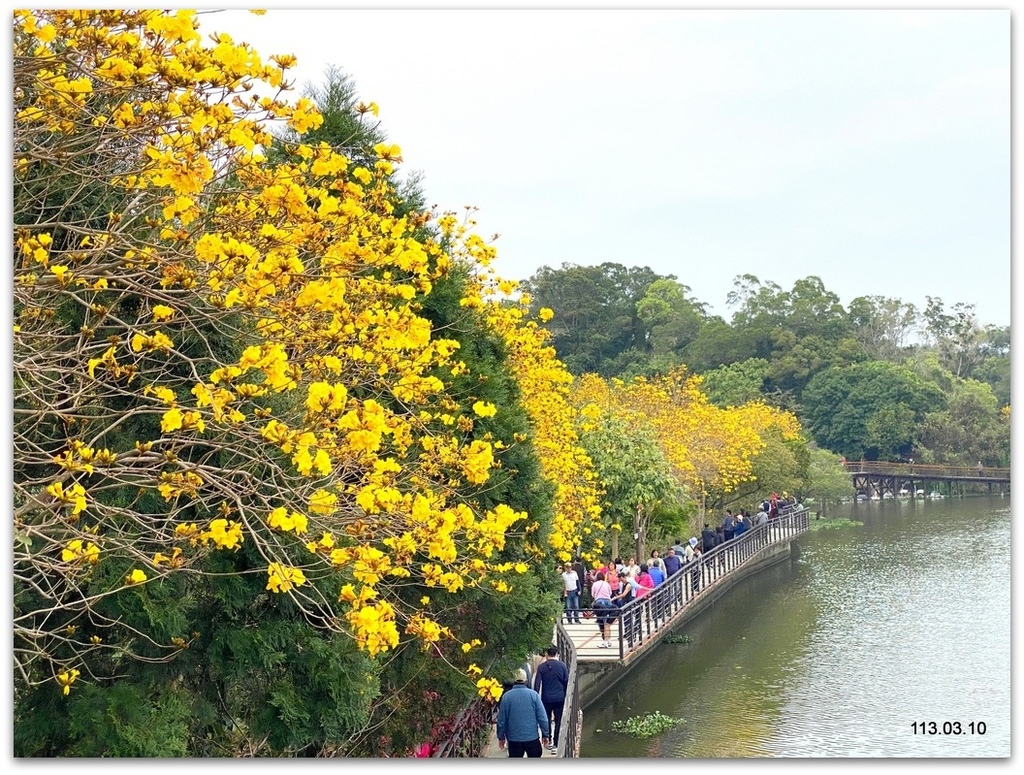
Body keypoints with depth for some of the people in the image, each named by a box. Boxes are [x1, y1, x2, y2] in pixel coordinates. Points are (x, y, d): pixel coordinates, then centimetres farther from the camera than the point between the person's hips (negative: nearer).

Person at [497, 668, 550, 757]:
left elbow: (501, 719, 0)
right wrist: (545, 735, 4)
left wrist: (501, 737, 11)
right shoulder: (533, 695, -7)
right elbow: (542, 717, -6)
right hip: (532, 737, 0)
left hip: (514, 739, 0)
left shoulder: (506, 696, -5)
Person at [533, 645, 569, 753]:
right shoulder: (562, 666, -4)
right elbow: (566, 682, 0)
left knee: (546, 720, 17)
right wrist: (565, 696, 11)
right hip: (559, 698, -1)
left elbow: (537, 683, -5)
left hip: (546, 699, 1)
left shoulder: (541, 667, -4)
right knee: (558, 721, 3)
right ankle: (555, 745, -2)